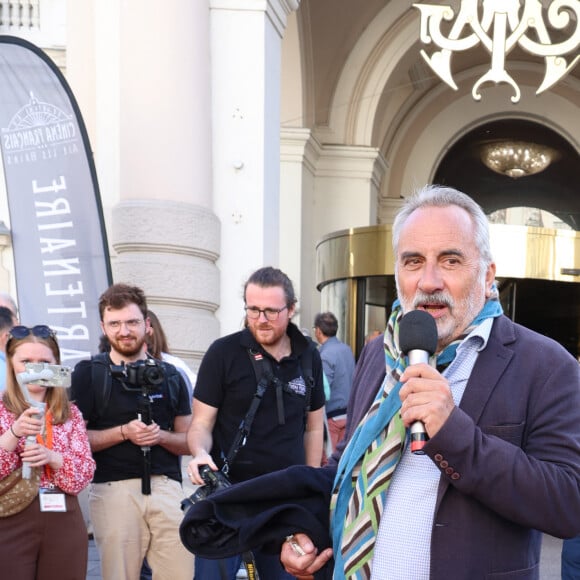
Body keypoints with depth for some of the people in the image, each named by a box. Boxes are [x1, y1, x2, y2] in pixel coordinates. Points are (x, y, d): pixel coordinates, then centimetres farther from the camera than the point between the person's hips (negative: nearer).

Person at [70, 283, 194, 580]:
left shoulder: (169, 375, 15)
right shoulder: (88, 373, 4)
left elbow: (188, 441, 15)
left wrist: (160, 436, -5)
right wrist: (124, 433, -13)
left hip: (166, 487, 3)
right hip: (113, 490, -2)